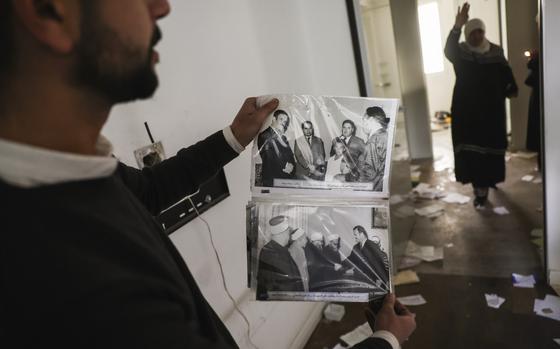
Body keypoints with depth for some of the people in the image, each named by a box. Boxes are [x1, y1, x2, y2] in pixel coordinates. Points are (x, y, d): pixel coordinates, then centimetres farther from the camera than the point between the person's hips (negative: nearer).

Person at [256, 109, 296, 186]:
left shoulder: (283, 137, 21)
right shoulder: (265, 135, -3)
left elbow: (291, 157, 16)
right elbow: (268, 158, -13)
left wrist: (291, 166, -4)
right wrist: (283, 166, -11)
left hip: (288, 178, 7)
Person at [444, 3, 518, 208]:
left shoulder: (496, 52, 6)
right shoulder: (460, 52, -3)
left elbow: (506, 73, 7)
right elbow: (448, 50, -25)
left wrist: (511, 89, -10)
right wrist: (457, 26, -38)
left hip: (492, 108, 2)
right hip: (467, 110, -2)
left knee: (491, 146, 7)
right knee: (471, 149, -5)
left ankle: (487, 181, 25)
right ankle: (480, 189, 2)